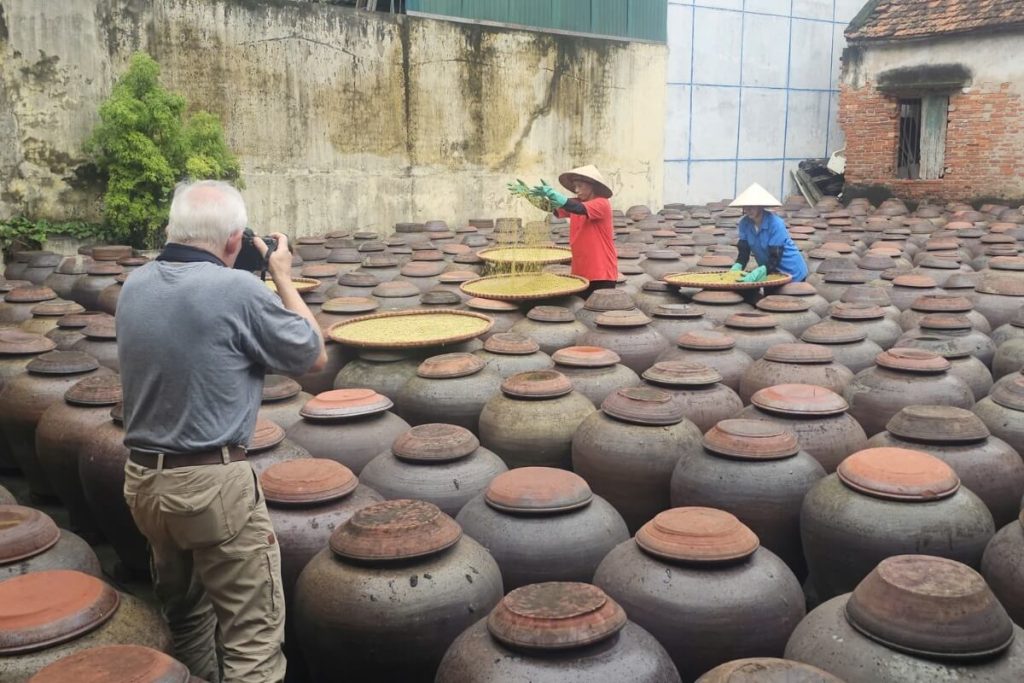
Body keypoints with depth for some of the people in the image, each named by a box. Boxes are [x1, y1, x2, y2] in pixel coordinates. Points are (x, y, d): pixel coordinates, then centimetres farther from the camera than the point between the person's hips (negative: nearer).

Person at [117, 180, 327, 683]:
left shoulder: (134, 287, 2)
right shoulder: (237, 290, -17)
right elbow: (314, 356, -4)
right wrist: (282, 278, 6)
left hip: (142, 479, 8)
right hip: (213, 484, -7)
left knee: (183, 614, 23)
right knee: (253, 636, 2)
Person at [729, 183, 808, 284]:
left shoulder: (776, 224, -28)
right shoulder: (744, 223, -12)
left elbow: (775, 259, -31)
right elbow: (743, 253, -10)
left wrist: (755, 275, -47)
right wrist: (735, 270, -30)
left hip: (792, 274, -5)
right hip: (771, 273, 5)